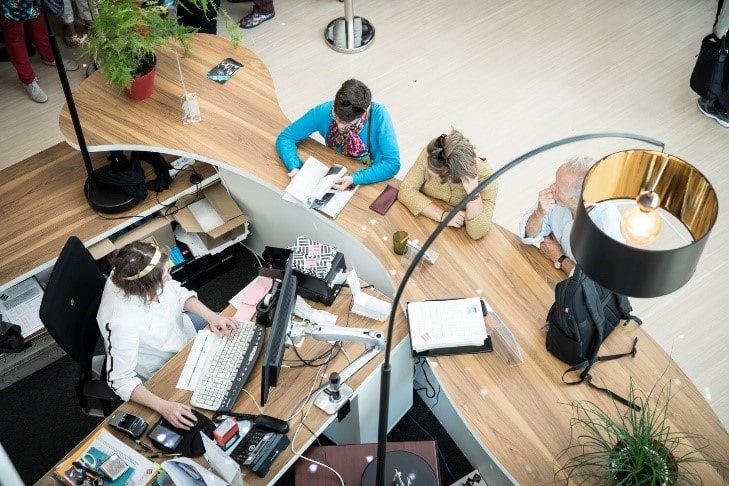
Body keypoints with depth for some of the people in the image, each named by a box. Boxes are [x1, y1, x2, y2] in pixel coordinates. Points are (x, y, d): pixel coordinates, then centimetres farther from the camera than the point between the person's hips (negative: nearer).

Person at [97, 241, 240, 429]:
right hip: (166, 371, -6)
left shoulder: (131, 276, -26)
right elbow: (121, 379, -35)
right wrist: (163, 407, -44)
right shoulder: (122, 323, -44)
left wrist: (212, 317, -19)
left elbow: (178, 292, -8)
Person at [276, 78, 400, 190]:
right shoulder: (323, 112, -19)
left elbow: (392, 163, -25)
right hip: (333, 177, 2)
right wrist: (294, 167, -27)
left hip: (370, 181, -1)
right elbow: (285, 138, -9)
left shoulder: (378, 115, -25)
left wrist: (354, 179, -35)